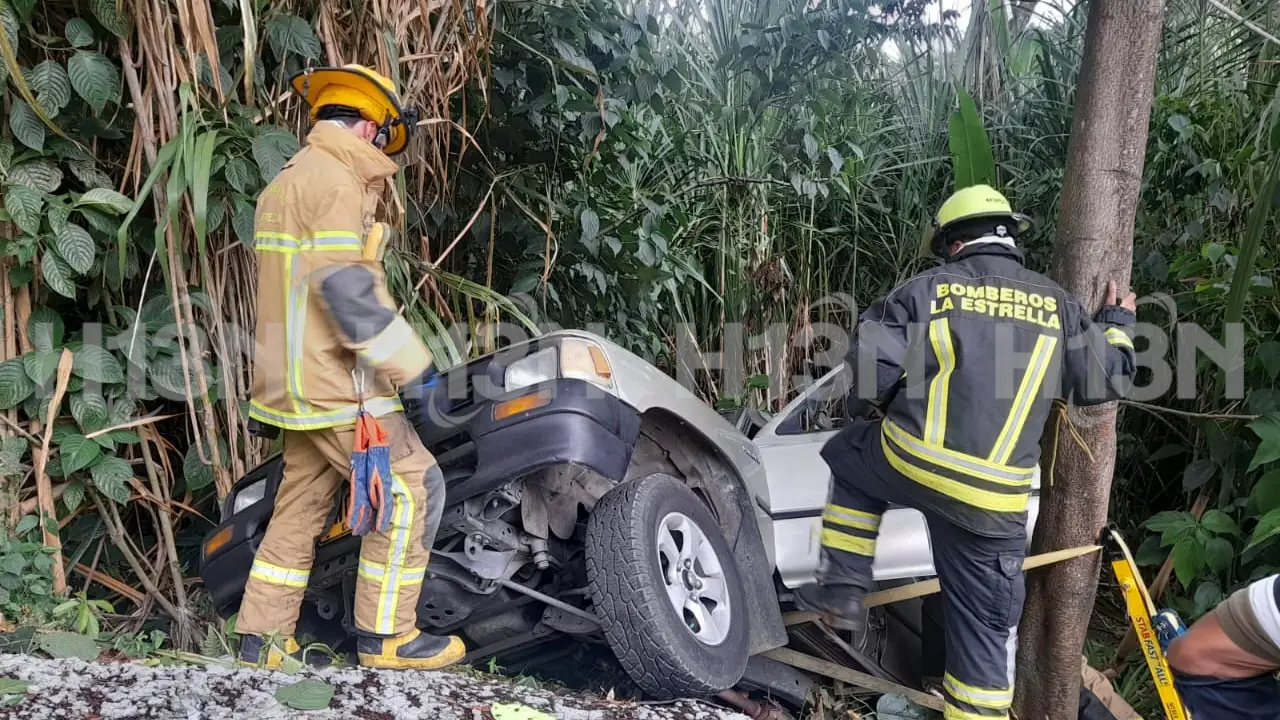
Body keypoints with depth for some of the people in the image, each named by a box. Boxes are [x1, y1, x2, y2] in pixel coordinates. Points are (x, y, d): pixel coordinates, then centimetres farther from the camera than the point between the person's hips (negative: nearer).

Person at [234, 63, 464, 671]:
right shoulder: (334, 181, -12)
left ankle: (262, 638, 20)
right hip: (337, 386, -10)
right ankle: (385, 635, 1)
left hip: (295, 385, 10)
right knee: (413, 489, -5)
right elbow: (347, 288, -24)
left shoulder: (284, 184, 21)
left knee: (301, 505, 14)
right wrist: (414, 366, -21)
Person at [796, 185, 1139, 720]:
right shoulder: (1056, 303, 8)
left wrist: (863, 409, 17)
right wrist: (1117, 324, 34)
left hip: (908, 461, -1)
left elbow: (871, 366, -5)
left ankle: (842, 589, 25)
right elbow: (1104, 380, 15)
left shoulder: (926, 289, 1)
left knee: (849, 459, 32)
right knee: (984, 624, 13)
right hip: (994, 497, 2)